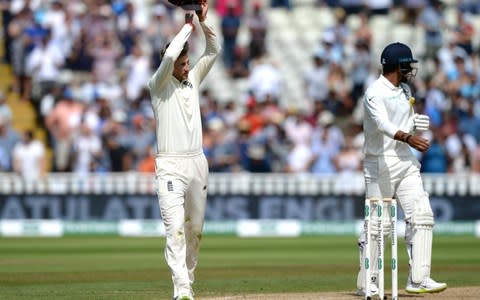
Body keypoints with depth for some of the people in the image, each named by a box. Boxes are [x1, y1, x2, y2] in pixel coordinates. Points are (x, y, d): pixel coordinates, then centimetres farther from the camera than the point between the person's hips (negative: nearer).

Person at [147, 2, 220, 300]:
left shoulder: (193, 79, 13)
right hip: (171, 166, -6)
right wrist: (188, 25, -12)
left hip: (197, 163, 6)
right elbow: (169, 56, -22)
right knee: (176, 227, -16)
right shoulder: (159, 84, -4)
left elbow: (214, 50, 13)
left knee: (196, 228, 11)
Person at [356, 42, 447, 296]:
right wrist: (407, 138, -47)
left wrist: (417, 124, 0)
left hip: (406, 162, 8)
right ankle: (367, 283, 9)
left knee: (421, 217, -3)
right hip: (380, 164, -8)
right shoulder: (375, 93, -14)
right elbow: (383, 124, -31)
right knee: (377, 224, -2)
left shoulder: (405, 91, 14)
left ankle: (418, 279, -3)